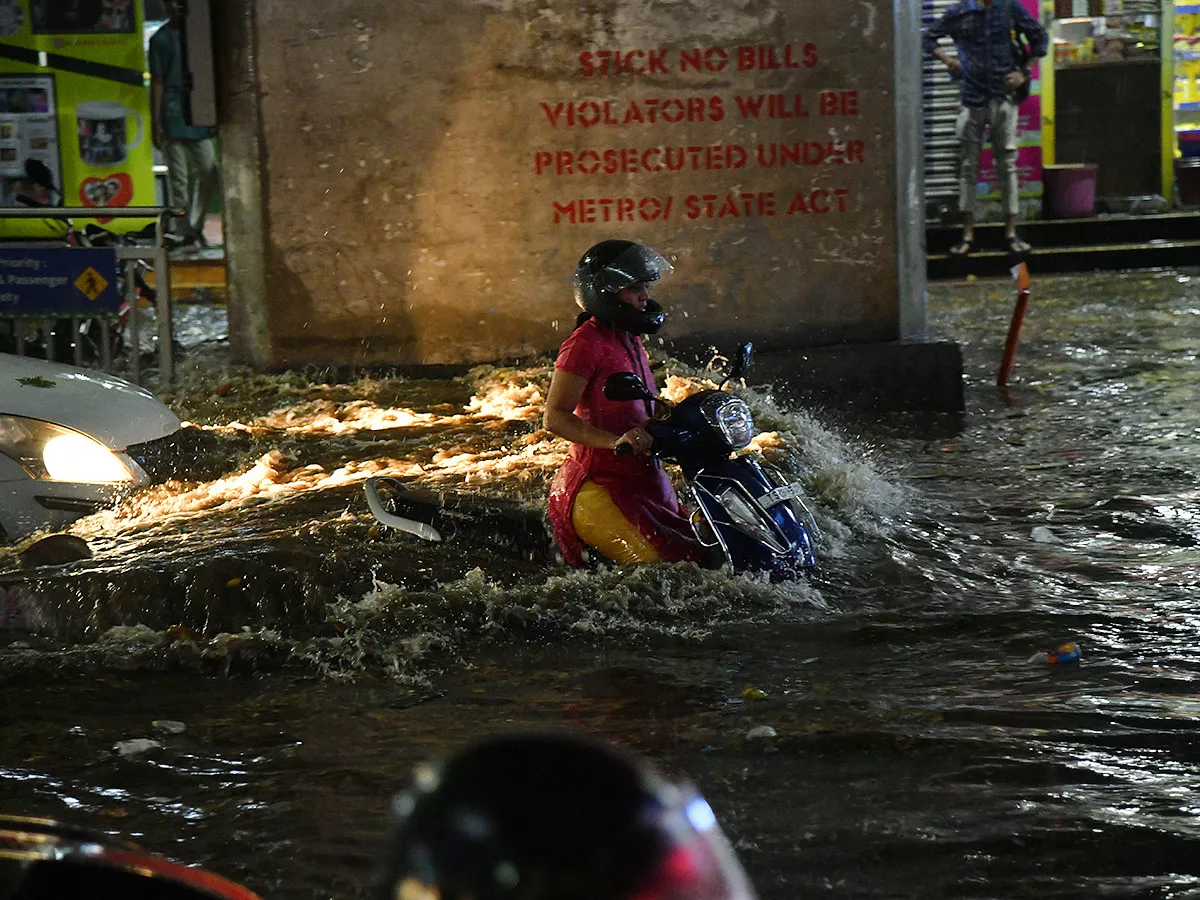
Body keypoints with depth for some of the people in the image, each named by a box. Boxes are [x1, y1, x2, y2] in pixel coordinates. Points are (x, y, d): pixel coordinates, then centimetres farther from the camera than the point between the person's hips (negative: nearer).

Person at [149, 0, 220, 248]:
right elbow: (157, 82, -3)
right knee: (178, 179, -3)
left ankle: (195, 227, 16)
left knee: (210, 174, 2)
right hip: (173, 122, -5)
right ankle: (184, 233, 2)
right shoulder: (161, 39, 0)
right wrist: (156, 122, -8)